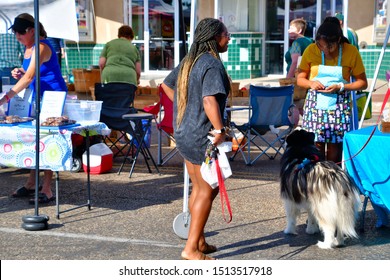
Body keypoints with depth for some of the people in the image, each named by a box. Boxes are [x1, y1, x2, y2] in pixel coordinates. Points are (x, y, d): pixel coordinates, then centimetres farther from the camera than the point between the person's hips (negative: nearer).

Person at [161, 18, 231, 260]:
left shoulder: (188, 61, 11)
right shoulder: (212, 63, -17)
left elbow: (167, 85, 23)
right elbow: (209, 99, -30)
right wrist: (220, 130, -29)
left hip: (184, 134, 9)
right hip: (202, 136, -9)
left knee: (199, 188, 18)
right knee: (208, 191, 0)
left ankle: (200, 242, 27)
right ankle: (191, 249, 3)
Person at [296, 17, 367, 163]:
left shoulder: (351, 52, -4)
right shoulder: (311, 50, -1)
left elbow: (362, 83, 0)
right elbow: (300, 78, 9)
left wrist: (340, 87, -15)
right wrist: (311, 83, -13)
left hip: (339, 107, -1)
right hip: (315, 106, 1)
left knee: (335, 148, 0)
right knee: (316, 147, -2)